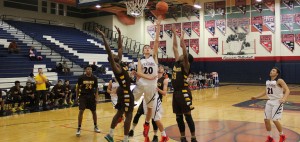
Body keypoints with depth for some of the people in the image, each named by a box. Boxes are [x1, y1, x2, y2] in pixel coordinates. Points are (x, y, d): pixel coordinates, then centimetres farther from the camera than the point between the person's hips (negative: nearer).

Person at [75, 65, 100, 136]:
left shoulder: (94, 78, -3)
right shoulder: (81, 77, -9)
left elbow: (96, 88, 5)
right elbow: (78, 87, 1)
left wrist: (96, 97, -4)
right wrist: (77, 97, 1)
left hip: (91, 96, 3)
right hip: (83, 96, -2)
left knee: (94, 112, 10)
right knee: (81, 111, -12)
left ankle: (95, 126, 28)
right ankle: (79, 128, -2)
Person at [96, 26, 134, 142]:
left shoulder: (120, 63, 7)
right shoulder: (116, 67, -16)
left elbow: (120, 47, 15)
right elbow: (109, 52, -29)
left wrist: (119, 34, 15)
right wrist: (103, 37, -32)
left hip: (124, 91, 9)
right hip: (125, 92, -9)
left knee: (119, 113, 16)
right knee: (128, 115, -4)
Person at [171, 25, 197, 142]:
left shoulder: (186, 65, -6)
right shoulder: (177, 62, 11)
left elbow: (185, 53, -24)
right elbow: (175, 47, 12)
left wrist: (182, 40, -22)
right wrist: (174, 34, 12)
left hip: (184, 93, -7)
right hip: (176, 93, 7)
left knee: (188, 116, 0)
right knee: (179, 117, 11)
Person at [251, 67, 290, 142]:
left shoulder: (279, 81, -12)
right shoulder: (268, 81, 10)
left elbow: (287, 90, -20)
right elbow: (265, 92, 21)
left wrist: (284, 99, -36)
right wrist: (256, 97, 13)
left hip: (277, 102, -7)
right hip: (270, 102, 7)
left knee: (275, 120, -10)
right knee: (266, 120, 5)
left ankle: (282, 136, 15)